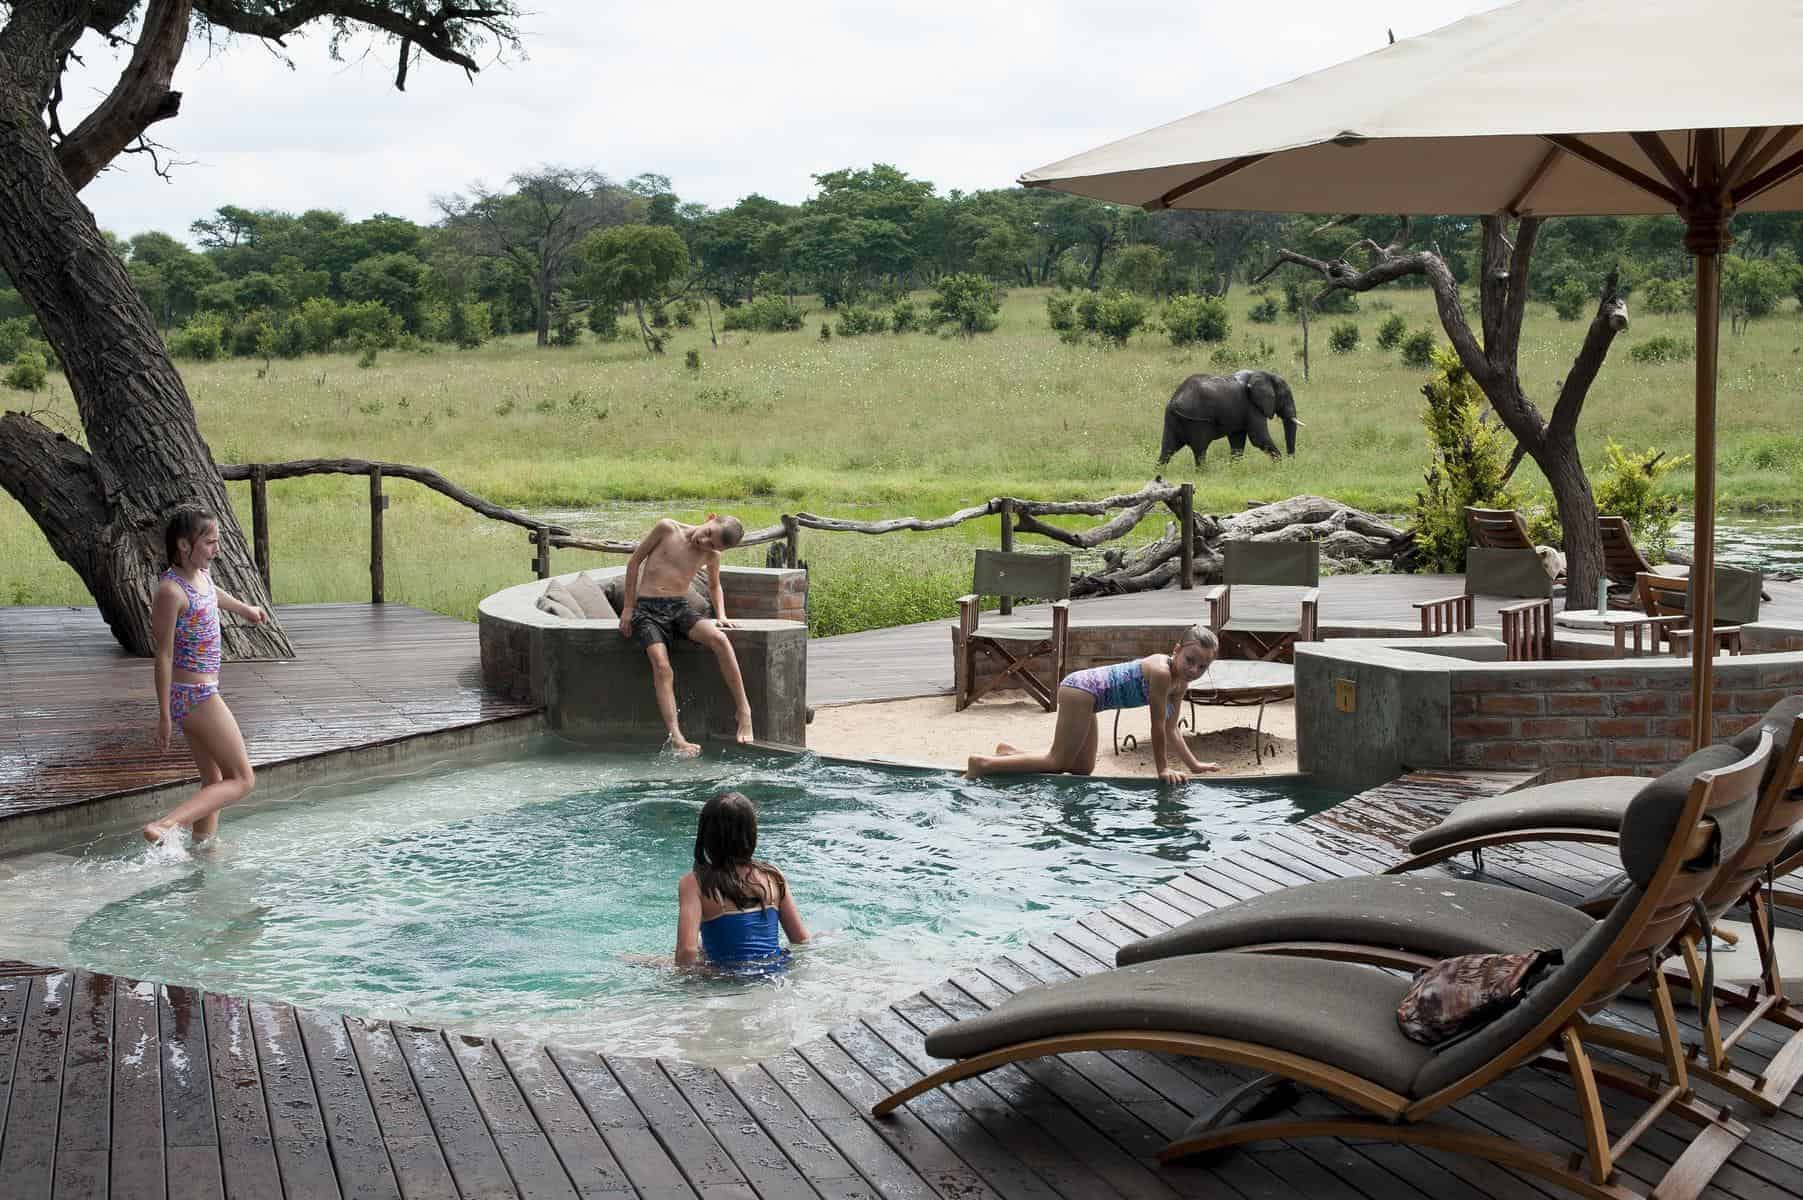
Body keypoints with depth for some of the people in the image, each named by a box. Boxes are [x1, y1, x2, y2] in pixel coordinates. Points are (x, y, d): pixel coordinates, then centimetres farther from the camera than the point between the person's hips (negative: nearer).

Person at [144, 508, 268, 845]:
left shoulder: (202, 572, 5)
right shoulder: (170, 590, -21)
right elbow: (164, 655, -20)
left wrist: (243, 608, 51)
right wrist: (164, 715, -19)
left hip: (202, 692, 9)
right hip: (194, 695, -9)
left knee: (214, 780, 16)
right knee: (242, 780, -8)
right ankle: (165, 825, -21)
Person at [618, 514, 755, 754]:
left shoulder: (711, 556, 8)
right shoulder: (667, 529, -4)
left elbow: (714, 586, 29)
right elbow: (635, 561, 3)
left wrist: (721, 615, 11)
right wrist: (628, 608, 2)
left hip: (680, 608, 2)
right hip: (648, 609, -2)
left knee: (718, 638, -28)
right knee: (662, 666, -26)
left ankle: (744, 709, -23)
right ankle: (675, 738, -36)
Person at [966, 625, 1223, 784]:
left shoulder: (1180, 683, 3)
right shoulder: (1161, 671, -24)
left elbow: (1170, 728, 14)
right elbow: (1157, 725, -19)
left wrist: (1194, 764, 12)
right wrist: (1163, 769, -10)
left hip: (1084, 692, 10)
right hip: (1082, 688, -10)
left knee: (1082, 768, 17)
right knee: (1058, 762, -7)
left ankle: (1009, 754, 23)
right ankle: (984, 764, -6)